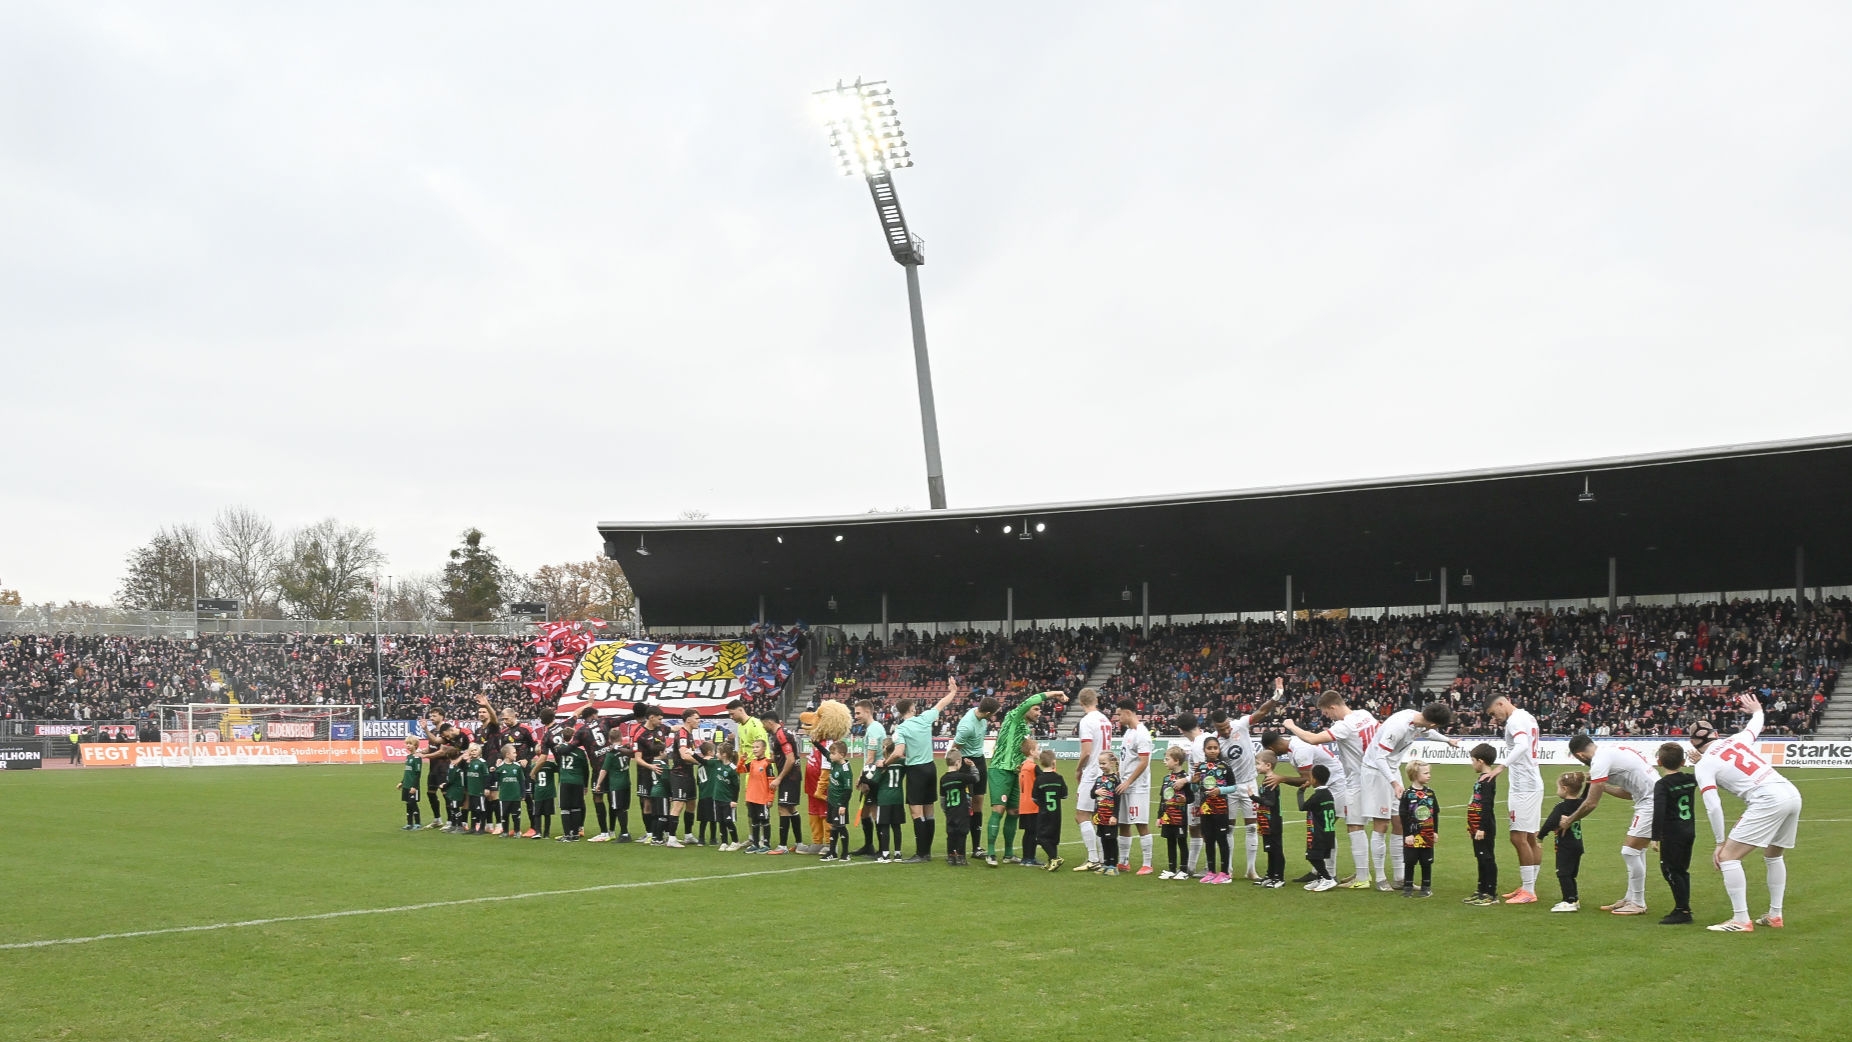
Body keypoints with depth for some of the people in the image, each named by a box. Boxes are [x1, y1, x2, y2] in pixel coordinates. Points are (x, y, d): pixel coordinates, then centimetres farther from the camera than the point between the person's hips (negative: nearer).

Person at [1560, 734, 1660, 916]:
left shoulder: (1600, 761, -14)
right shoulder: (1611, 750, 14)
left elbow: (1591, 803, -10)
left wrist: (1569, 821, 2)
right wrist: (1601, 785, 25)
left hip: (1651, 803, -10)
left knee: (1630, 851, -6)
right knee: (1636, 850, 17)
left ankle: (1638, 904, 1)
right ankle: (1630, 899, 23)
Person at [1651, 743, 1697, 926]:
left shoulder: (1662, 785, -14)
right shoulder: (1690, 780, 6)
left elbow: (1659, 811, -22)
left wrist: (1655, 837, -20)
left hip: (1672, 834, -8)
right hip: (1689, 832, 8)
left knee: (1670, 871, -3)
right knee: (1682, 870, 16)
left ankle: (1683, 910, -8)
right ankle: (1682, 909, 19)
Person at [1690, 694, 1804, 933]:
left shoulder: (1704, 765, 3)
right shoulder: (1736, 739, 18)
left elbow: (1713, 807, -6)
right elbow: (1756, 726, 41)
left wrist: (1720, 842, 2)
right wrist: (1757, 711, 64)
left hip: (1768, 800, -8)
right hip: (1792, 793, 8)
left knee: (1728, 857, -3)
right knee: (1773, 855, 28)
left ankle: (1741, 920, -5)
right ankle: (1775, 915, 31)